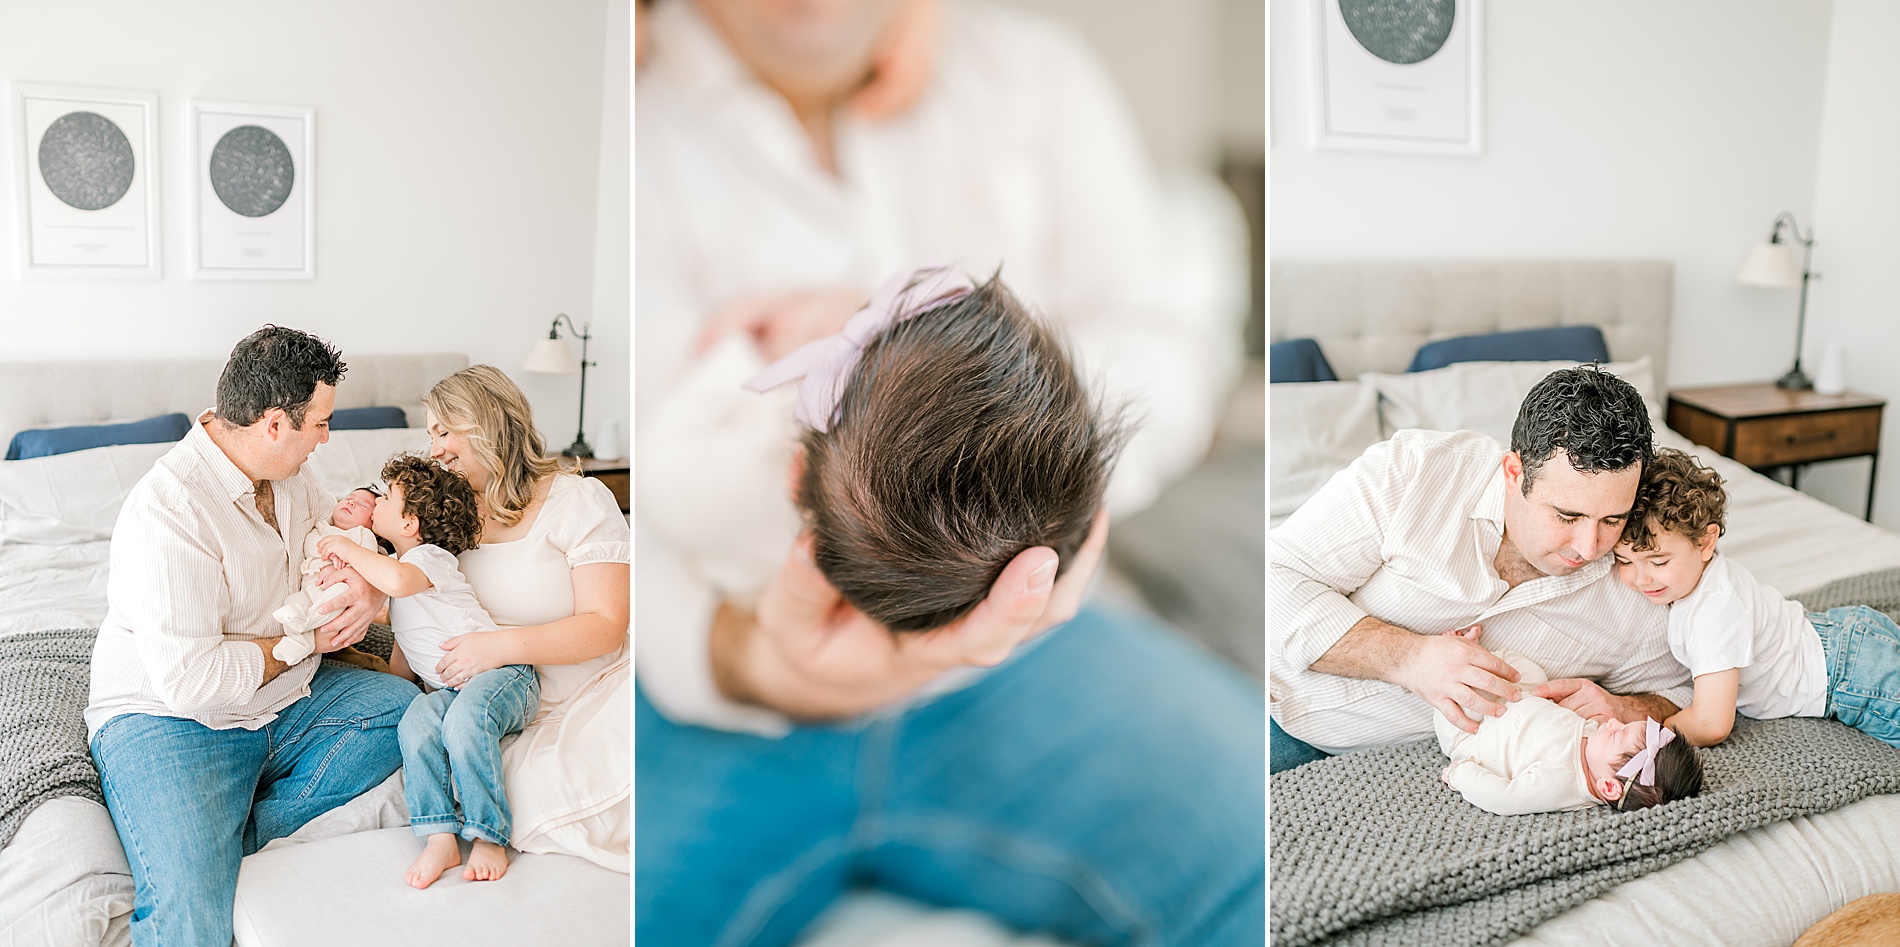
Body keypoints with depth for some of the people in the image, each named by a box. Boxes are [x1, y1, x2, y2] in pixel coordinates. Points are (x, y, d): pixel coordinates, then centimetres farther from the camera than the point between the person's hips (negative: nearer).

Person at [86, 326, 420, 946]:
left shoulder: (286, 475, 2)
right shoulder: (168, 509, -24)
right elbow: (190, 679, -27)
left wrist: (369, 584, -7)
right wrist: (308, 637, -14)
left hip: (281, 702, 9)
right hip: (168, 717, -9)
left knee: (403, 705, -15)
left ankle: (242, 836, -14)